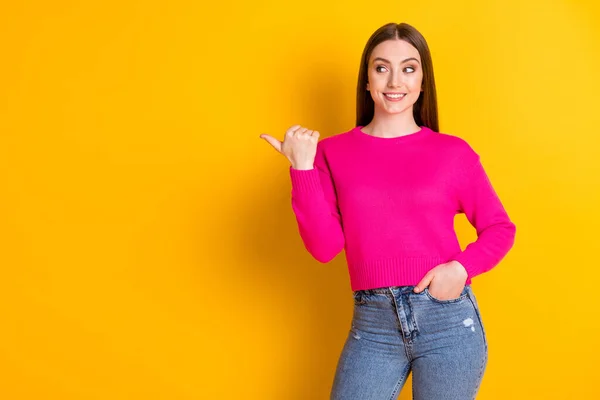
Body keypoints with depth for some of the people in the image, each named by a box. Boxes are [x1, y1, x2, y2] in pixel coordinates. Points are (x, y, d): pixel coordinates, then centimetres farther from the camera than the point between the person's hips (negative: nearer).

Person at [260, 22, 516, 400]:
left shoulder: (453, 152, 0)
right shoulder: (333, 152, 1)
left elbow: (500, 228, 7)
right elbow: (325, 246, -5)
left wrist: (462, 267, -10)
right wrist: (303, 168, -12)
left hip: (449, 319, 0)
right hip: (373, 325, 1)